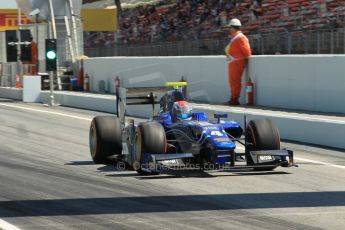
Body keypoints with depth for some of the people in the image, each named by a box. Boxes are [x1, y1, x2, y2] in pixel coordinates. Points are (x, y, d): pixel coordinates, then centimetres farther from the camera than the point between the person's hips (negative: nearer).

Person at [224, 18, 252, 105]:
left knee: (235, 81, -9)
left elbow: (247, 52, -17)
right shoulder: (234, 38, 17)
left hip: (237, 63, -11)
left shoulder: (240, 38, -15)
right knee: (232, 81, 14)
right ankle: (233, 99, 19)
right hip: (233, 62, 11)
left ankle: (234, 99, -7)